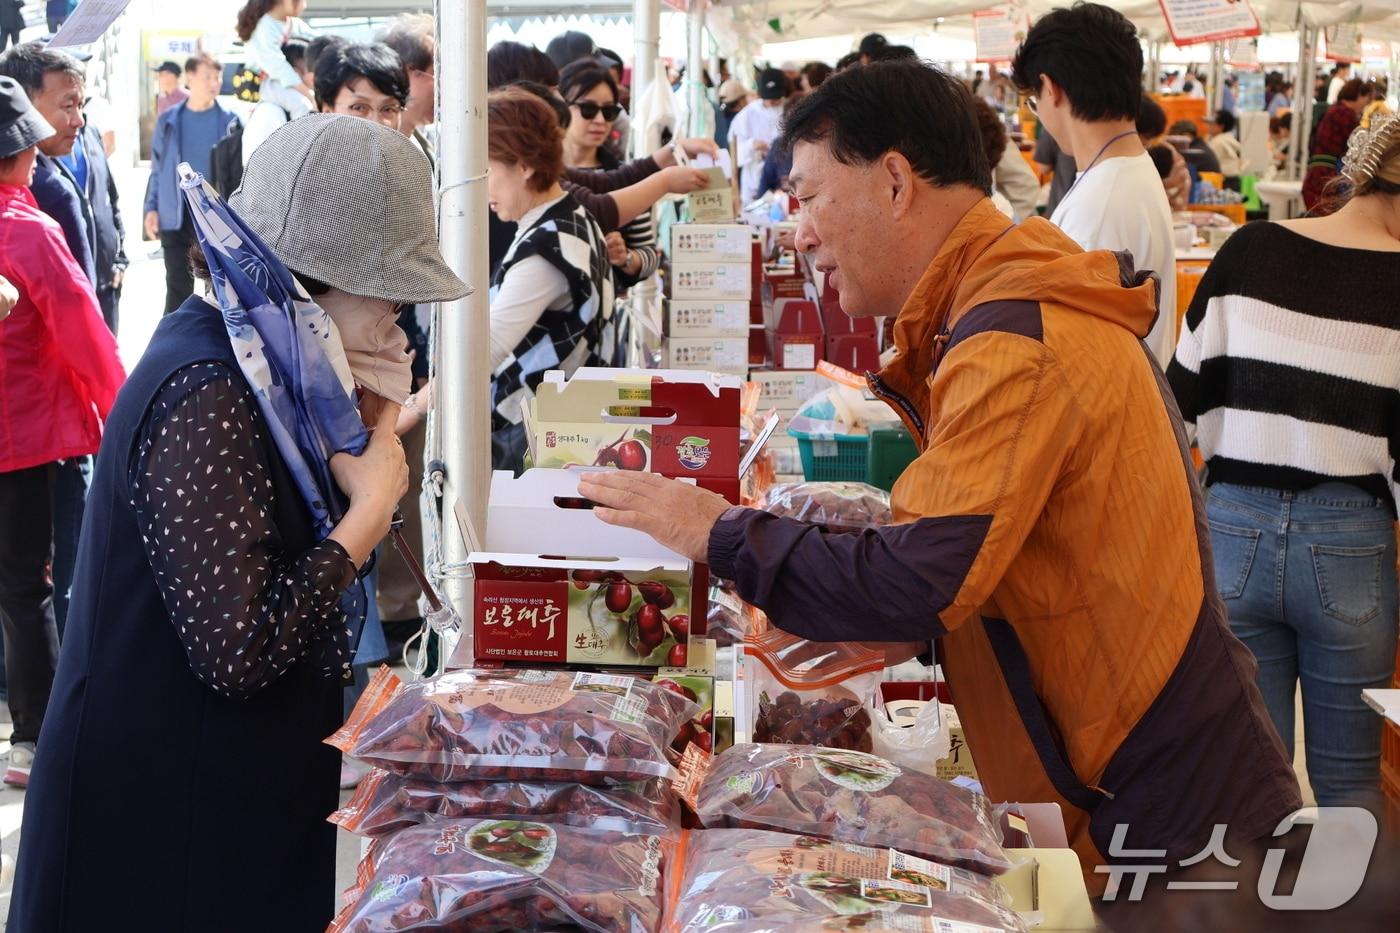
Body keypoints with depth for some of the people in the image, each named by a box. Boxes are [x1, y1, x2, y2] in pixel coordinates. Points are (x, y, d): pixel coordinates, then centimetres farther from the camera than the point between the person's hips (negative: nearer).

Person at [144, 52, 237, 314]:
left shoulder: (229, 121, 0)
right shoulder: (168, 121, 5)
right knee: (178, 289, 5)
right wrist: (151, 208, 1)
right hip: (176, 217, 1)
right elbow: (157, 169, 10)